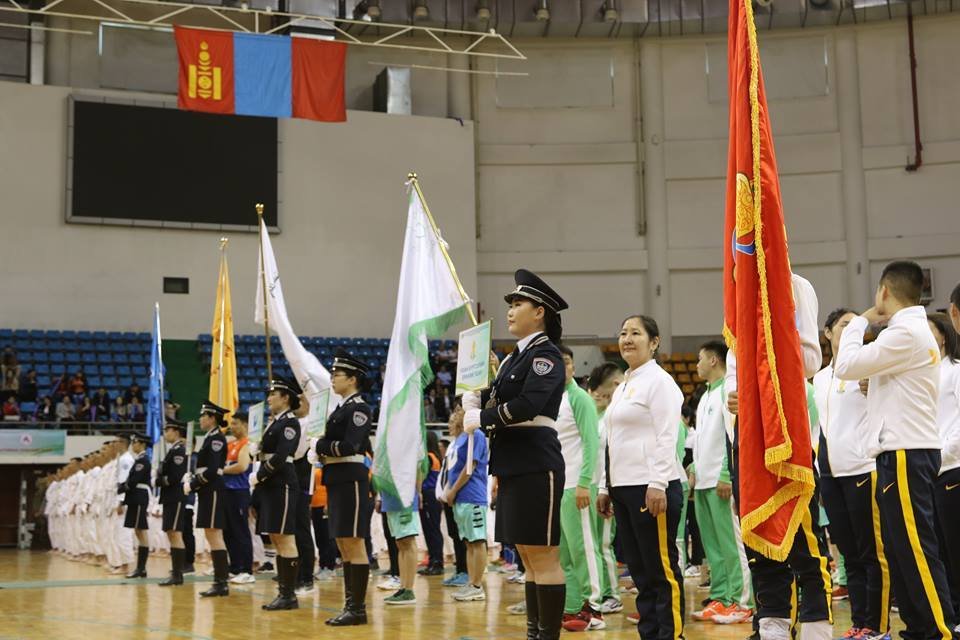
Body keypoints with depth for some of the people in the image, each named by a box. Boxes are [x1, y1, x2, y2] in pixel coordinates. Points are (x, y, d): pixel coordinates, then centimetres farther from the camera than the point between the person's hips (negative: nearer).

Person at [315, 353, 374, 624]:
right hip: (336, 481, 9)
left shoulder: (358, 408, -10)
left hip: (351, 480, -9)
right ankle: (350, 604, 16)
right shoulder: (340, 408, 17)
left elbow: (349, 445, -20)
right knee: (344, 547, 11)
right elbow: (334, 443, 15)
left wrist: (320, 445, -9)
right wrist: (323, 449, -5)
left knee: (354, 545, -6)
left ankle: (358, 609, -3)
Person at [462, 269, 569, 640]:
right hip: (514, 466, 9)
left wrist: (479, 419, -11)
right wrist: (473, 403, -6)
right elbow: (491, 399, 16)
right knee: (528, 558, 12)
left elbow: (526, 405, -22)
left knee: (543, 557, -5)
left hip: (536, 466, -9)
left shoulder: (546, 354, -9)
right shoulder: (515, 357, 18)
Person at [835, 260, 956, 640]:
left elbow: (845, 366, -13)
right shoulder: (916, 331, 18)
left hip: (905, 454, -10)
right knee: (901, 548, 11)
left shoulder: (905, 333, -13)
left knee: (915, 548, -9)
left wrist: (859, 322, -2)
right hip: (904, 453, 10)